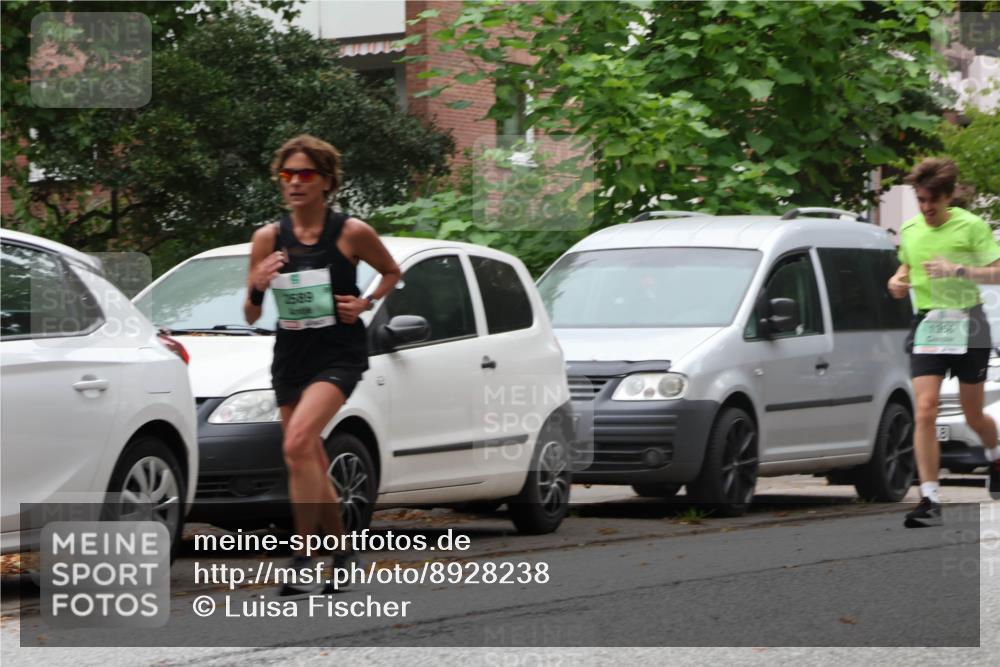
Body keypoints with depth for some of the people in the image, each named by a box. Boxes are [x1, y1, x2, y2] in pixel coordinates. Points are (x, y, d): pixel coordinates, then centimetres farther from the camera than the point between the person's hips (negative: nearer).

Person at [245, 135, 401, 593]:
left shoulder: (352, 233, -6)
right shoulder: (268, 238, 1)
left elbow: (392, 272, 12)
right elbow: (251, 317, 6)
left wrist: (366, 303, -5)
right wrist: (257, 288, -15)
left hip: (339, 354, -5)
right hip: (291, 355, 5)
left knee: (298, 443, -26)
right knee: (313, 467, 10)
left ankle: (302, 560, -23)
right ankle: (342, 553, 29)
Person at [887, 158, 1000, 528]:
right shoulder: (909, 230, 9)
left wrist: (958, 270, -24)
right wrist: (898, 280, 4)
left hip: (967, 324, -3)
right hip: (926, 325, 3)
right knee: (924, 412, -13)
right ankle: (930, 500, -14)